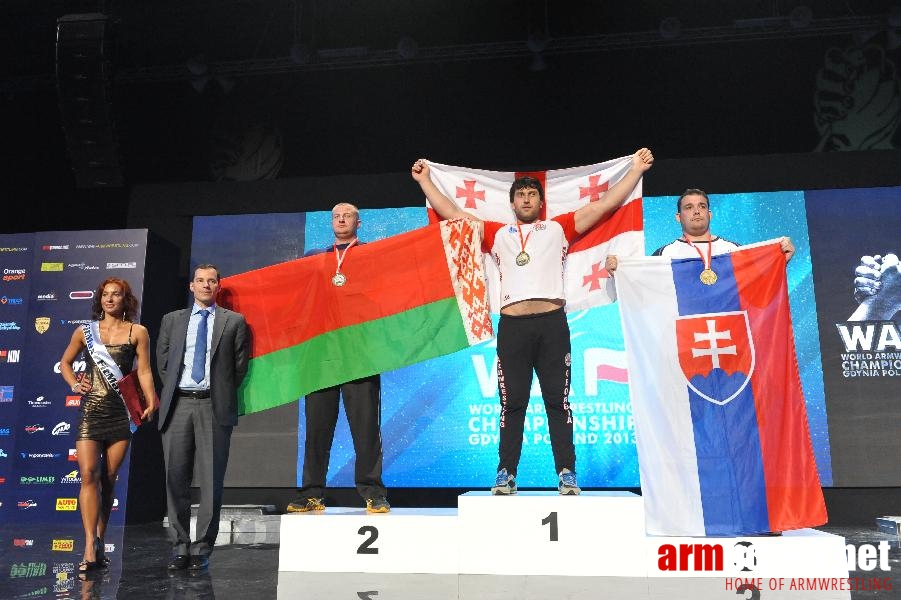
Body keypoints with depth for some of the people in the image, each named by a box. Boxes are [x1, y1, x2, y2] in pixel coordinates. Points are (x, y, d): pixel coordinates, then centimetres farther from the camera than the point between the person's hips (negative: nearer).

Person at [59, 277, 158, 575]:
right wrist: (74, 384, 3)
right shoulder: (85, 332, 8)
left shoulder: (137, 332, 4)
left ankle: (99, 542, 19)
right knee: (89, 475, -10)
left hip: (121, 412, 0)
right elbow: (65, 362, 22)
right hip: (90, 410, 0)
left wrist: (151, 402, -12)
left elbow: (144, 372, 0)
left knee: (109, 479, 7)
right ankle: (90, 548, -11)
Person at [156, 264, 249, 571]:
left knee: (211, 481, 0)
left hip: (214, 407, -2)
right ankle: (180, 548, 17)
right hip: (178, 405, 3)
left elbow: (240, 364, 7)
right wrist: (171, 392, 9)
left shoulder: (234, 321, 7)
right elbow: (162, 361, 16)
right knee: (176, 479, 6)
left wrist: (223, 394, 3)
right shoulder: (172, 320, 15)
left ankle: (202, 549, 9)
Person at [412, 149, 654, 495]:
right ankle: (506, 474, 9)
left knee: (558, 401, 2)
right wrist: (424, 180, 21)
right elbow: (451, 213, 19)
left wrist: (635, 170, 13)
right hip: (512, 325, 1)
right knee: (512, 403, 4)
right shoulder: (497, 234, 19)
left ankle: (567, 473, 7)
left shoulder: (559, 229, 17)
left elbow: (605, 205, 15)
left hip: (552, 323, -1)